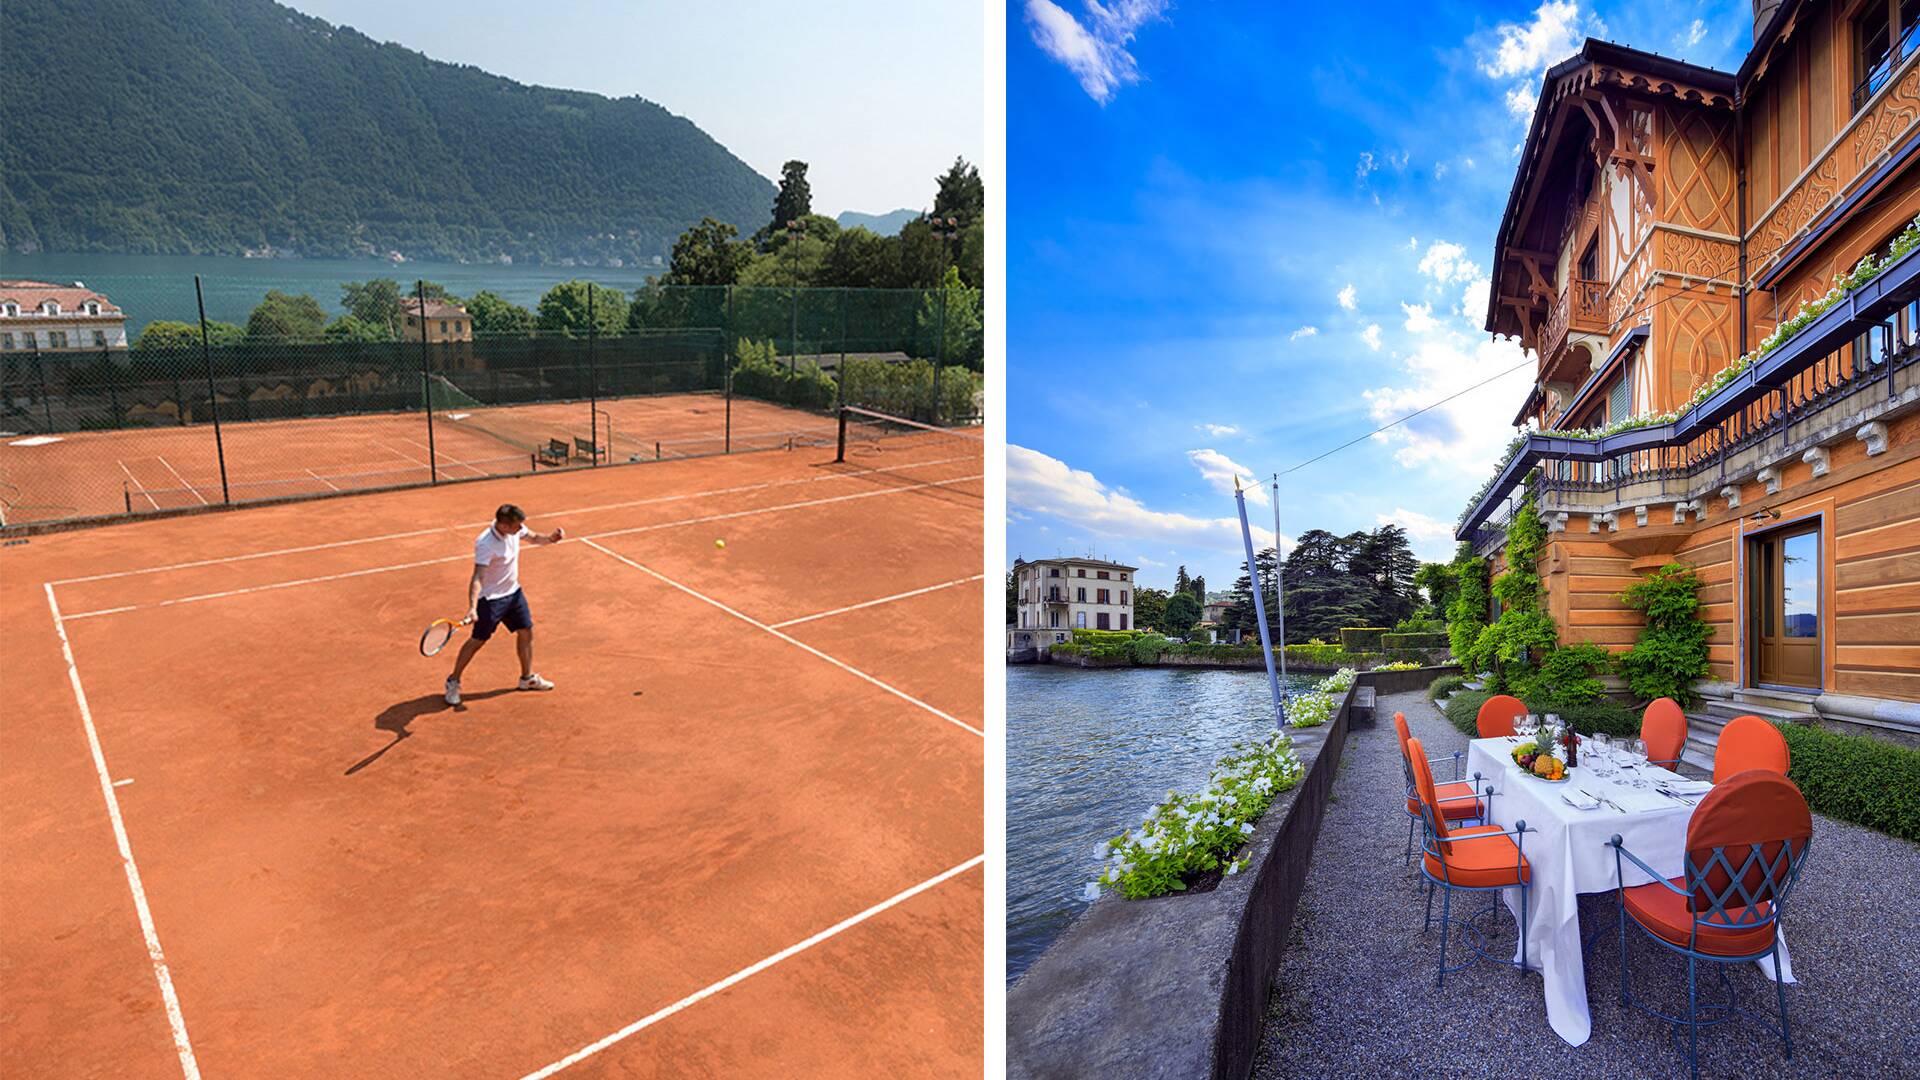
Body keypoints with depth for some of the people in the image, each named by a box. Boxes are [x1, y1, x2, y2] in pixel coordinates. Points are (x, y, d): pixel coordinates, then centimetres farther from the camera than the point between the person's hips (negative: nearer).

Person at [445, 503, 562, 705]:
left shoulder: (516, 529, -11)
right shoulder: (485, 545, -32)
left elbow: (534, 538, 9)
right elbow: (477, 578, -36)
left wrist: (550, 538, -13)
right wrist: (472, 607, -46)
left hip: (513, 592, 7)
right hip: (491, 598, -7)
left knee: (526, 632, 13)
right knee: (477, 641, 1)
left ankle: (528, 678, 30)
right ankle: (453, 682, 20)